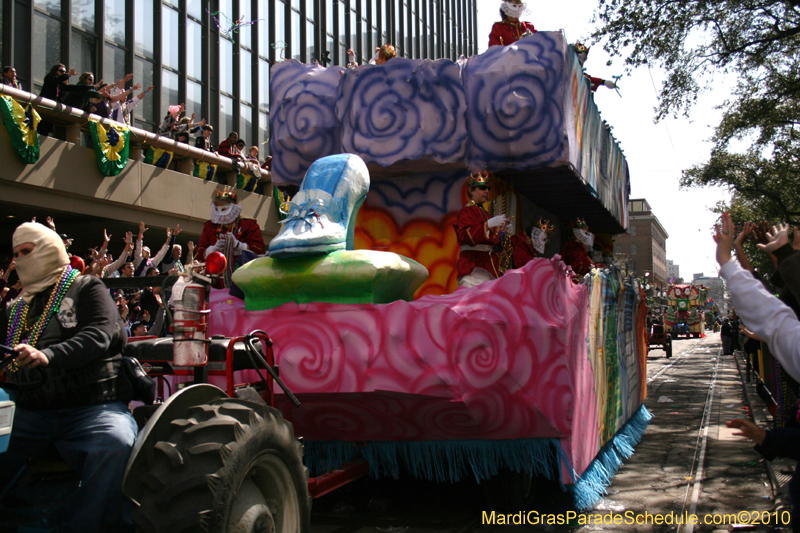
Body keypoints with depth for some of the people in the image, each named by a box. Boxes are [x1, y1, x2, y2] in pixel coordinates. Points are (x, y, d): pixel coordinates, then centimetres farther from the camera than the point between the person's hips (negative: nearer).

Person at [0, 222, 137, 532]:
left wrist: (48, 356, -24)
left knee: (115, 446, -36)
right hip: (31, 412, 5)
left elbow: (98, 335, -8)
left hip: (91, 406, -5)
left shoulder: (87, 289, 9)